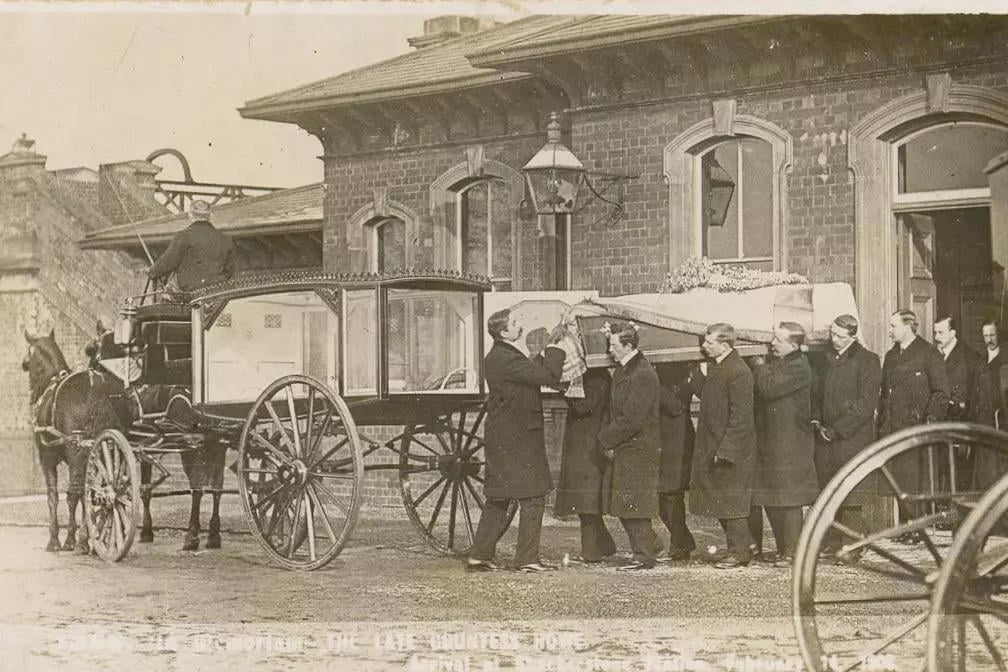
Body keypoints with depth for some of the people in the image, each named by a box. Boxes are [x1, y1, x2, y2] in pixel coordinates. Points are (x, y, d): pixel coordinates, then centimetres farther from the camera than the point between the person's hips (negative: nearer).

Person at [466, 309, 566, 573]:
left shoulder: (496, 358, 12)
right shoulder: (506, 360, -19)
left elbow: (534, 371, 19)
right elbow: (549, 376, -22)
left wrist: (550, 347, 14)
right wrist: (554, 346, -9)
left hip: (501, 439, 10)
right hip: (517, 441, -10)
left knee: (498, 499, 15)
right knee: (533, 497, -3)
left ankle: (479, 556, 17)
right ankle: (526, 558, 0)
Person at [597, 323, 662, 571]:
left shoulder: (642, 375, -18)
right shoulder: (622, 370, 13)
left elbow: (631, 419, -20)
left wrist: (607, 439, -11)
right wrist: (607, 437, 7)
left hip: (637, 450, -9)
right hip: (622, 450, 9)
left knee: (633, 505, -6)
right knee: (626, 507, 12)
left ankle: (644, 556, 2)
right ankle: (648, 548, 21)